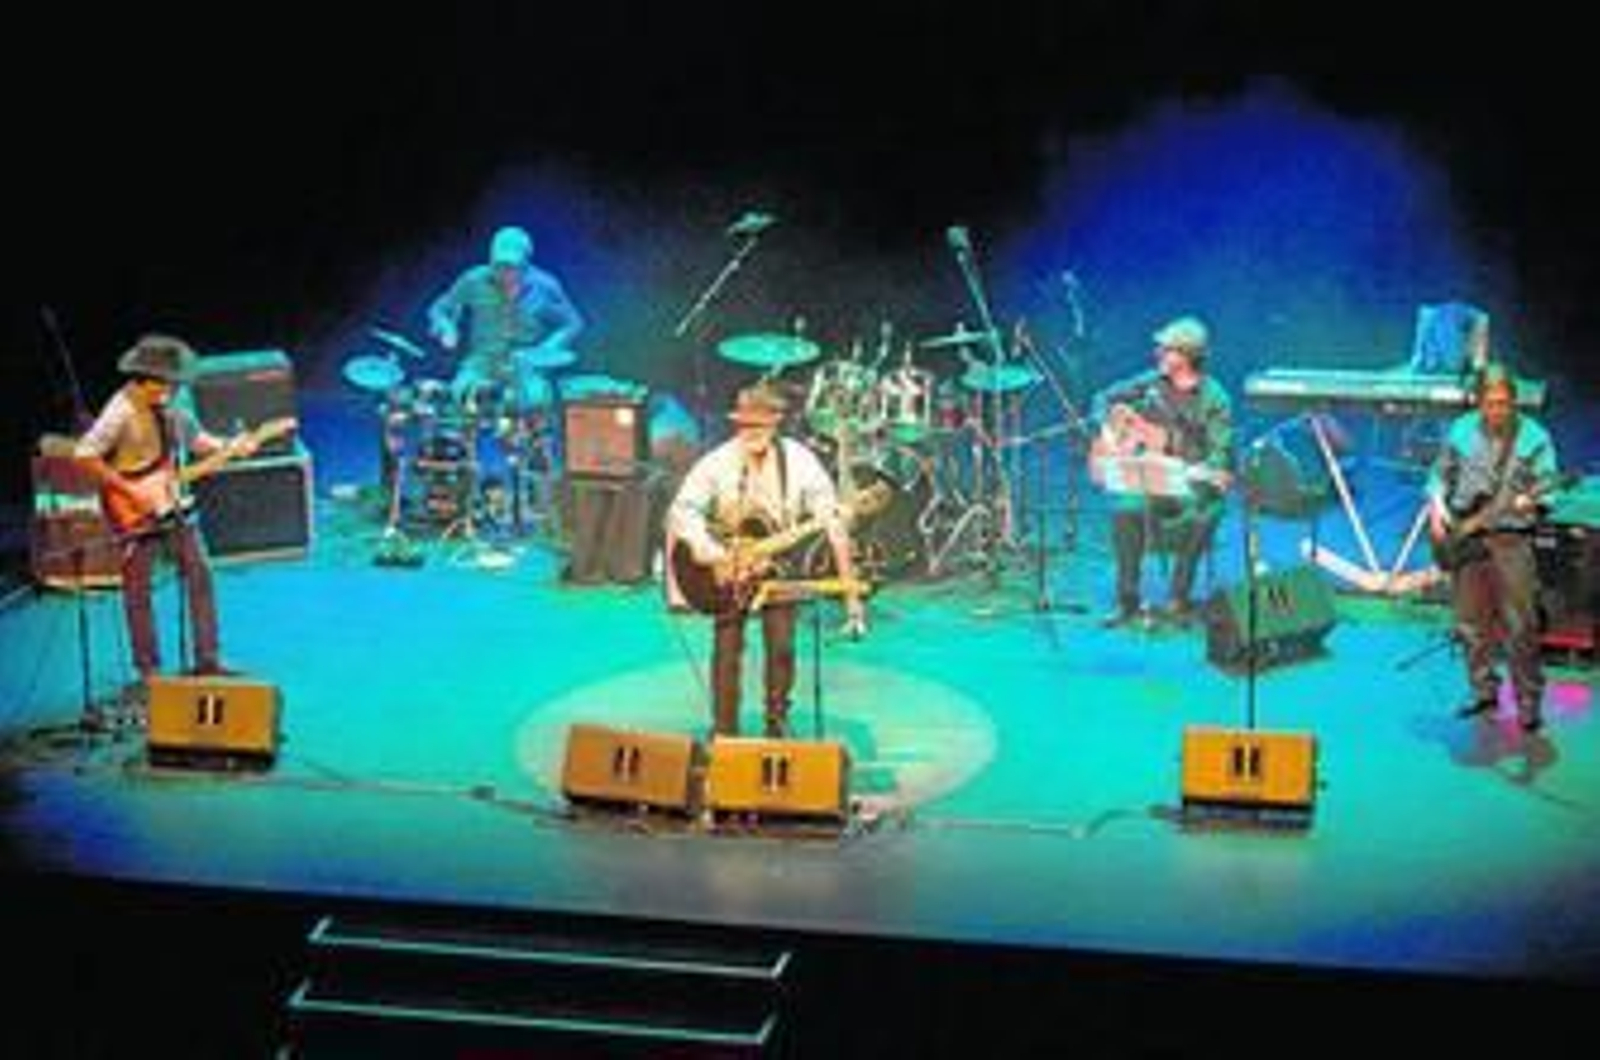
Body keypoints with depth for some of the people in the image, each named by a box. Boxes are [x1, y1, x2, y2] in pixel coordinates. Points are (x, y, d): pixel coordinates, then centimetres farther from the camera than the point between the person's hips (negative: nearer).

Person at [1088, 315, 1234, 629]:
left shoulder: (1213, 399, -6)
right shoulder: (1151, 383, 5)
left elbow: (1221, 452, -12)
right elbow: (1105, 399, 15)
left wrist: (1201, 471, -31)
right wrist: (1108, 430, -2)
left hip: (1191, 483, -2)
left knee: (1201, 517, -33)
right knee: (1126, 509, -28)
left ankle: (1178, 601, -15)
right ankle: (1128, 601, -16)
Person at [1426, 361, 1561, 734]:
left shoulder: (1533, 436, -3)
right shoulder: (1460, 431, 6)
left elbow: (1548, 480, -8)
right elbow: (1440, 474, 16)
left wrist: (1531, 497, -28)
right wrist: (1437, 505, 0)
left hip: (1511, 538, -4)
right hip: (1463, 539, 4)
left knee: (1520, 626, -8)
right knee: (1471, 623, 10)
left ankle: (1529, 703, -1)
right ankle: (1485, 692, 24)